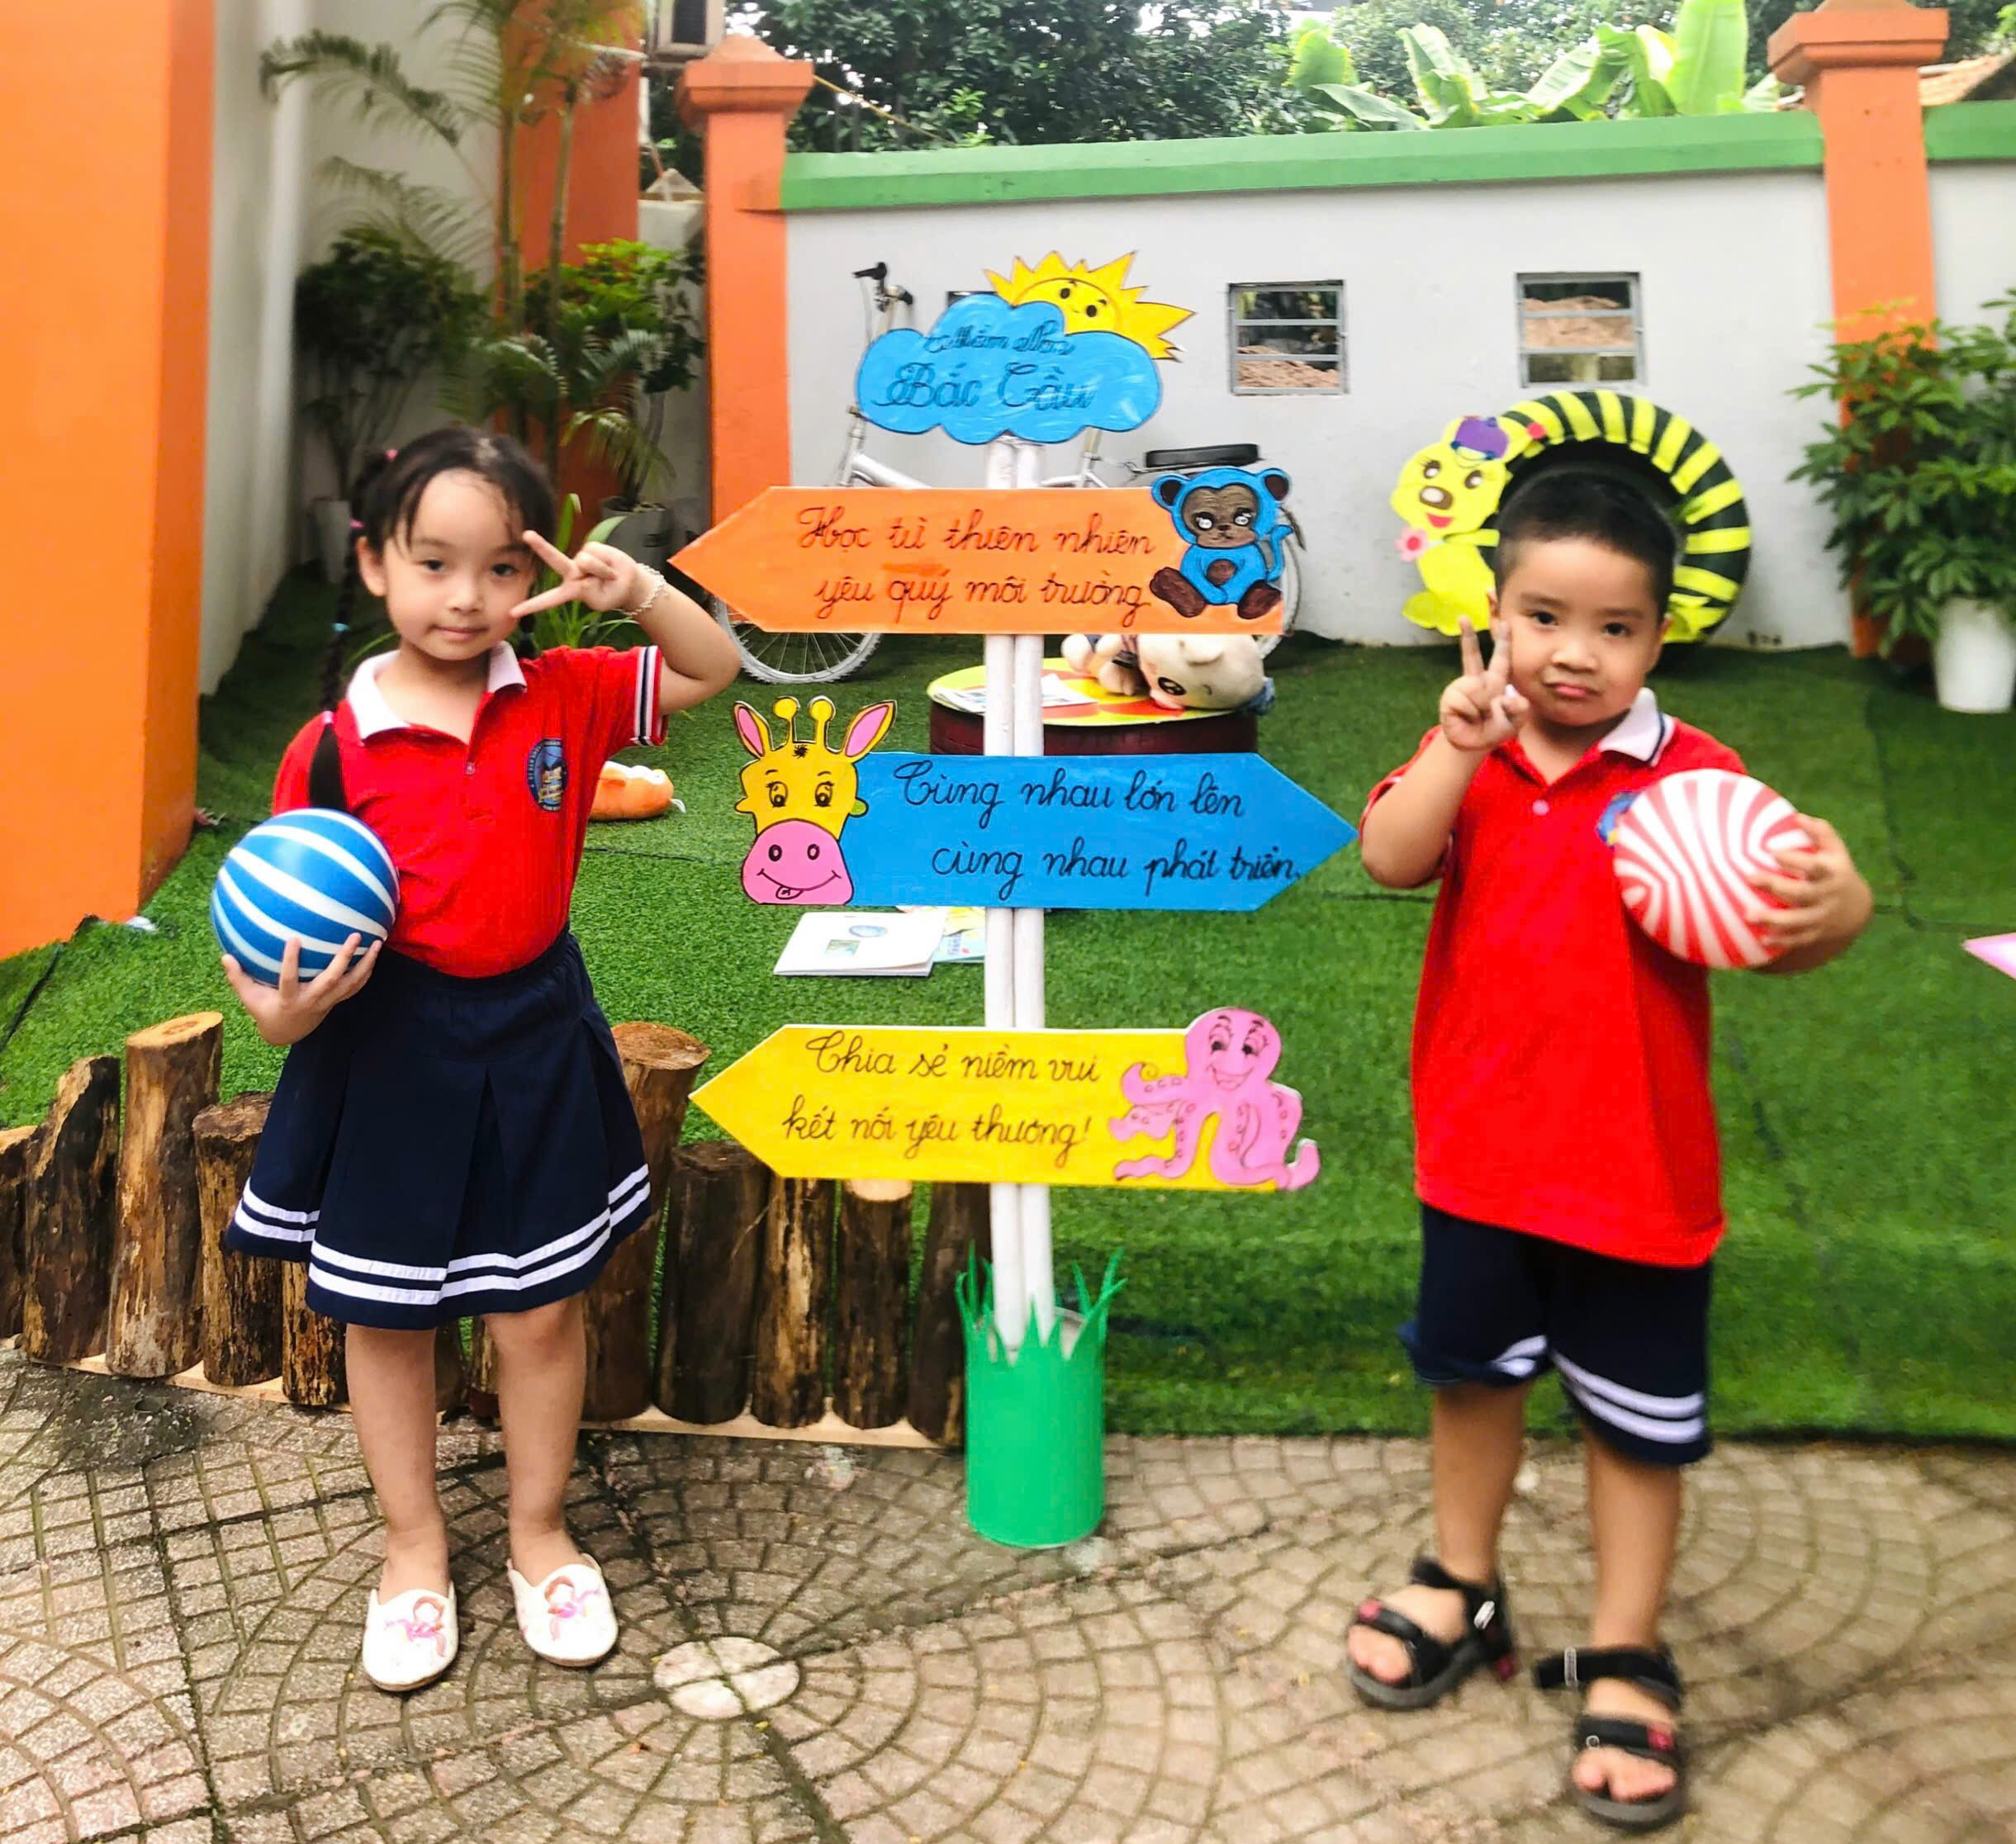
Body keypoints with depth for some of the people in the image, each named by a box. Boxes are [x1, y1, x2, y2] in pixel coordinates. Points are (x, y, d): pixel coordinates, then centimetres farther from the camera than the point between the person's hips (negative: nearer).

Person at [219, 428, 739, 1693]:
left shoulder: (560, 697, -4)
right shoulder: (335, 744, -11)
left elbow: (714, 671, 3)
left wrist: (636, 592, -15)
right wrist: (283, 1009, -25)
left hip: (533, 1034, 2)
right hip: (388, 1047, -1)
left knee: (545, 1306, 12)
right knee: (385, 1314, 13)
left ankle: (540, 1530, 35)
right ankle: (415, 1544, 37)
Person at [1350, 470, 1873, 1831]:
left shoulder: (1693, 778, -11)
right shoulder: (1470, 756, -3)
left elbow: (1776, 932, -14)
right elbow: (1390, 859, -19)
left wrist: (1834, 909, -35)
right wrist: (1460, 743, -30)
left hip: (1634, 1167, -3)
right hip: (1480, 1150, 3)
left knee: (1638, 1415, 11)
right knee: (1473, 1372, 20)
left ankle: (1624, 1659, 32)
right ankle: (1464, 1592, 43)